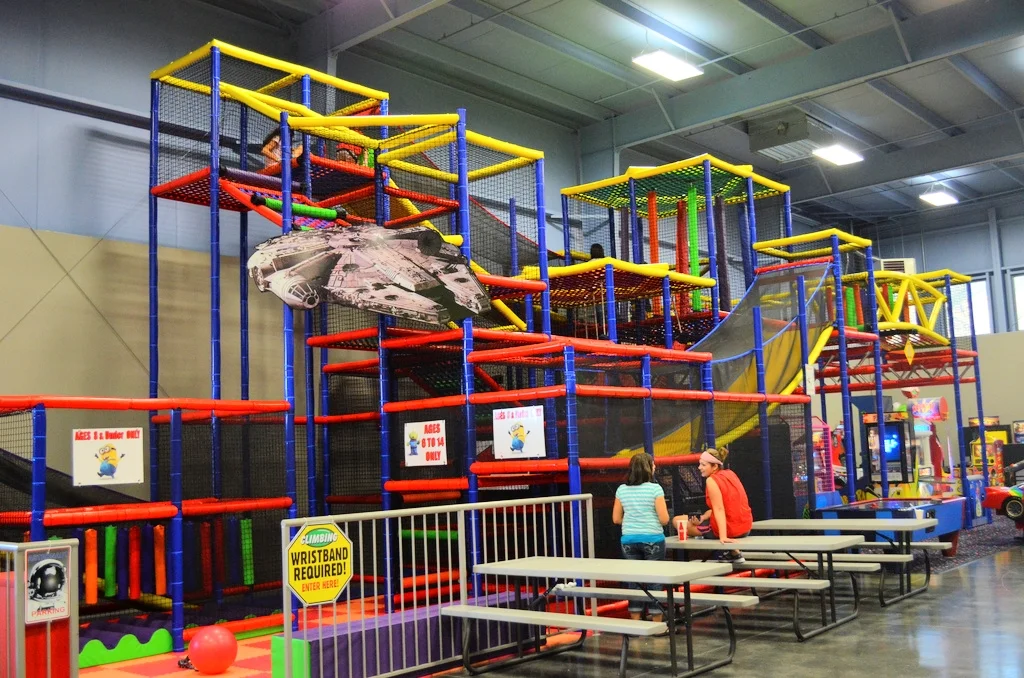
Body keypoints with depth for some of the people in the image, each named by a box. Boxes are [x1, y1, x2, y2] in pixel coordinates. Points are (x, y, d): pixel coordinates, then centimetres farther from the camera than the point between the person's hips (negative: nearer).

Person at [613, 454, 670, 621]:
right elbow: (664, 519, -11)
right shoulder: (655, 488, -10)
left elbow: (616, 519, 7)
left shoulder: (622, 490, 3)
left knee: (634, 581, 10)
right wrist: (651, 519, 10)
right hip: (652, 540, -4)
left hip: (629, 541, 4)